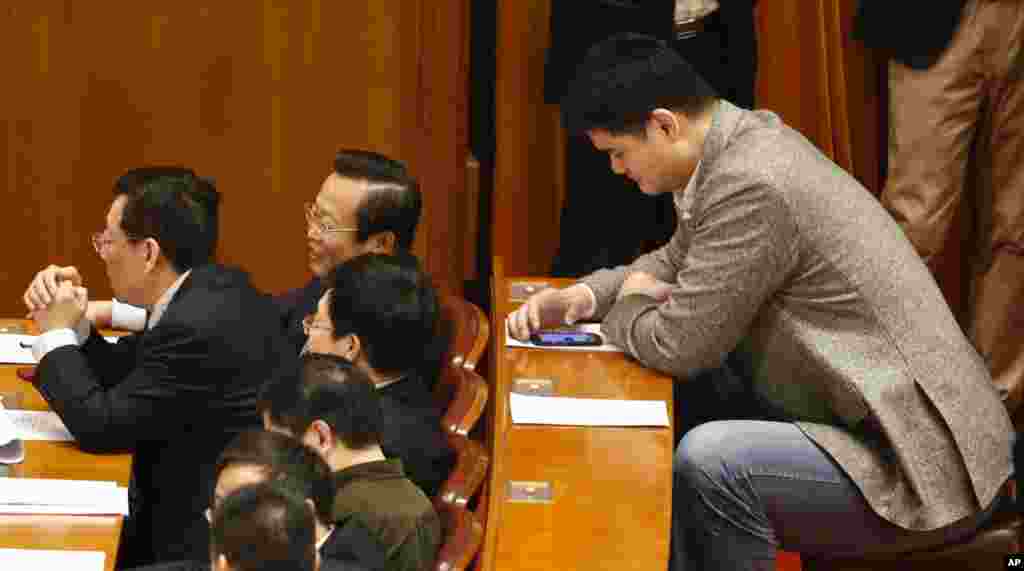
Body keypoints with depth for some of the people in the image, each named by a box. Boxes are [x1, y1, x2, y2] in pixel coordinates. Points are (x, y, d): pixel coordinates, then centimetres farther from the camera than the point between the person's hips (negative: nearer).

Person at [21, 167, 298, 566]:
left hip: (218, 542, -9)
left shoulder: (197, 327, -25)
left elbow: (99, 428, -18)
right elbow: (122, 376, 15)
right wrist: (70, 323, -1)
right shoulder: (212, 289, 4)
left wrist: (57, 335, -7)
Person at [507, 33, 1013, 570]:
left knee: (709, 460, -26)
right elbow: (676, 262, 24)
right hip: (894, 430, 10)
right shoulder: (749, 140, 7)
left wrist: (629, 306, 3)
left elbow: (679, 345, -18)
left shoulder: (752, 185, -23)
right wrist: (587, 294, 7)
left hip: (921, 467, -10)